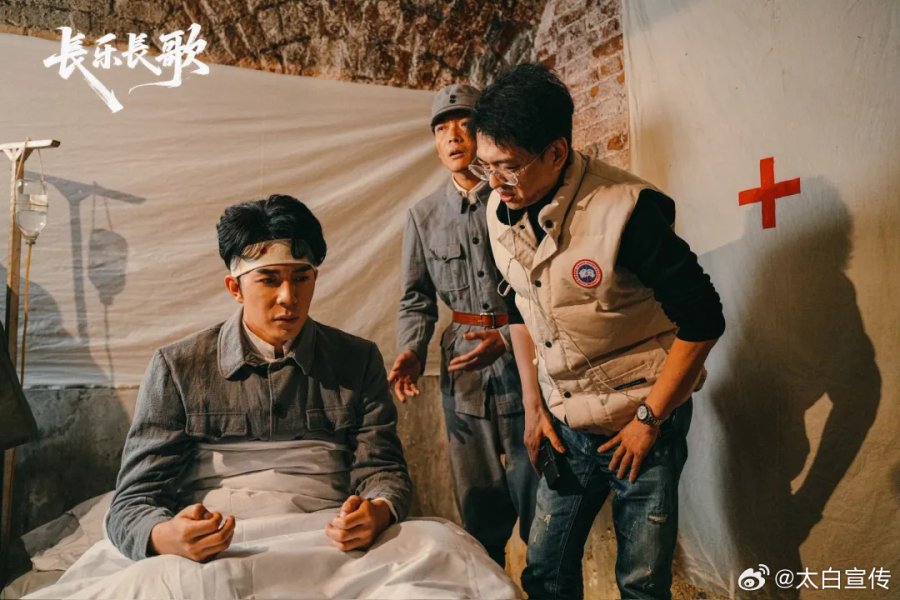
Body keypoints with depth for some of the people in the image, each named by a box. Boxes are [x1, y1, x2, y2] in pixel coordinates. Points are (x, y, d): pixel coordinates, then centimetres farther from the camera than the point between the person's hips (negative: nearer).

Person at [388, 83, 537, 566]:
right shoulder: (424, 215, 10)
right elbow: (416, 299, 13)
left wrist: (508, 338, -16)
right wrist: (411, 352, -3)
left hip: (526, 359, -3)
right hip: (464, 369, 4)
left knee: (538, 501, 2)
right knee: (479, 505, 13)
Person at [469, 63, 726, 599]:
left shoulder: (628, 210, -24)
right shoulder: (501, 211, -5)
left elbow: (702, 321, -19)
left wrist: (649, 420, -14)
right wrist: (533, 406, 6)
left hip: (644, 424, -5)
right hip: (565, 426, 5)